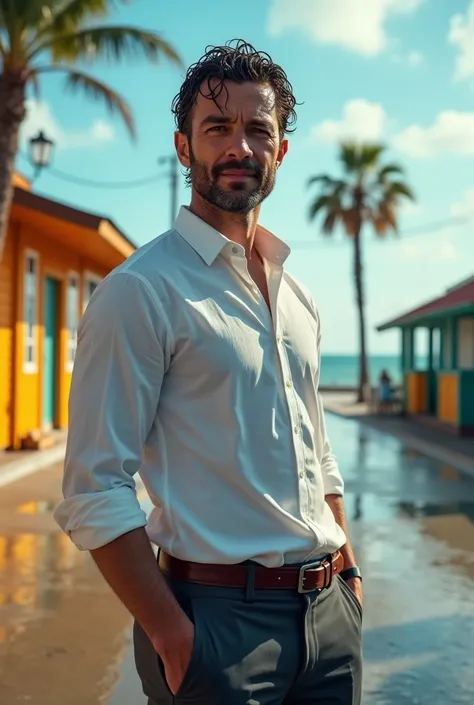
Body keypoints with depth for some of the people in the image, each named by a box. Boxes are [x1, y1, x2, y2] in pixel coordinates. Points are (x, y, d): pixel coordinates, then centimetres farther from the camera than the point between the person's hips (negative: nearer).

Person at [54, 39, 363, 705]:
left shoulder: (297, 295, 11)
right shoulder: (140, 290, -11)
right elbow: (95, 493, -16)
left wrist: (349, 570, 10)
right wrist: (172, 636, -18)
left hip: (330, 607, 7)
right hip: (219, 616, -6)